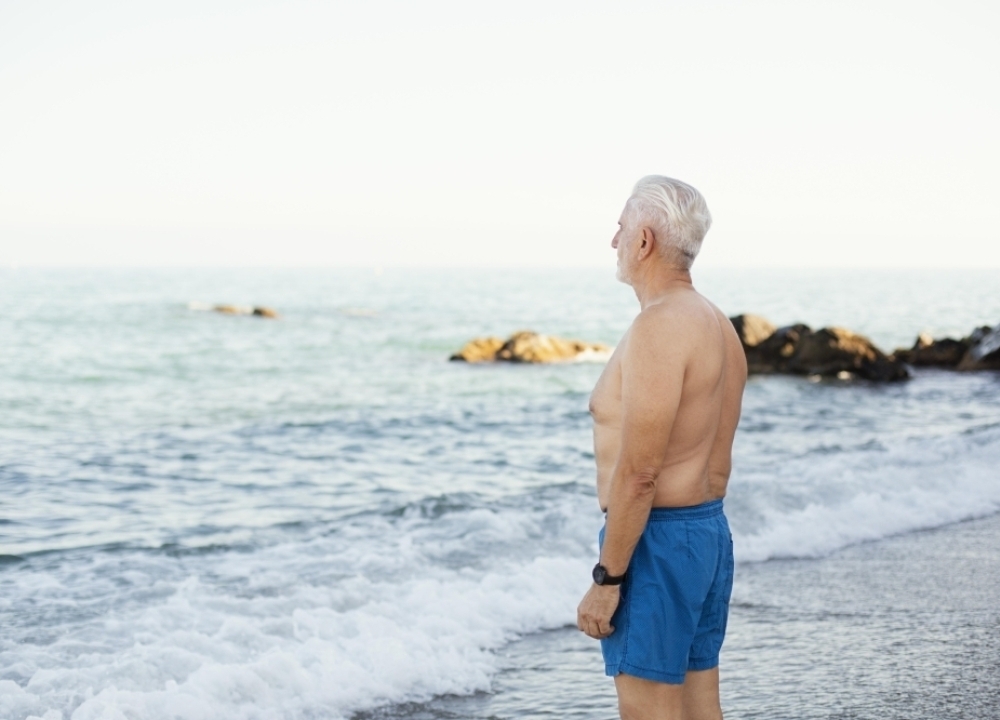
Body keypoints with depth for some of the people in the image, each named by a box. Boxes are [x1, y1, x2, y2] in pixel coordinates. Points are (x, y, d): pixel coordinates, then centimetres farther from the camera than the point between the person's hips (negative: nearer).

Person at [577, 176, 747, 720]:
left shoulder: (658, 328, -19)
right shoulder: (719, 327, 12)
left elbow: (638, 474, -22)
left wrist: (605, 579, -18)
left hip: (657, 540, -10)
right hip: (711, 532, 10)